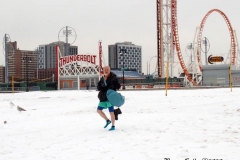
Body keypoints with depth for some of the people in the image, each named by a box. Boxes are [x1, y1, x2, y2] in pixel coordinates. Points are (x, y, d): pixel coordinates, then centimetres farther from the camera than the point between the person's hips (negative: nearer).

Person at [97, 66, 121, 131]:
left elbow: (118, 86, -6)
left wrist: (112, 87, -23)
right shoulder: (102, 78, 10)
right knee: (98, 110, 9)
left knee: (111, 112, -2)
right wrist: (101, 88, -11)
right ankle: (107, 121, 26)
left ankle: (113, 126, 10)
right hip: (103, 97, 7)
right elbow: (98, 86, 11)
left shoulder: (113, 77, -7)